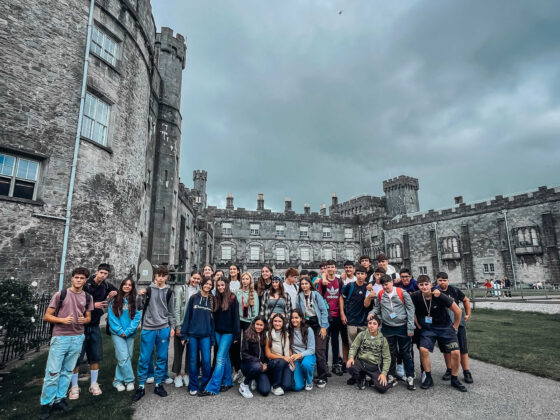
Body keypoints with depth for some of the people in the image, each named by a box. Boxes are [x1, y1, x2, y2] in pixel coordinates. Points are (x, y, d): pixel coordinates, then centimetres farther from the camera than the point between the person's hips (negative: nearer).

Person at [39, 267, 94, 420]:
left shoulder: (88, 297, 5)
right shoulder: (60, 295, -6)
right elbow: (47, 316, -3)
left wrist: (84, 320, -10)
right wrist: (63, 320, -19)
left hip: (77, 338, 3)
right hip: (60, 338, -3)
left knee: (67, 371, 11)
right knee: (53, 372, 1)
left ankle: (59, 399, 24)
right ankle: (47, 403, 17)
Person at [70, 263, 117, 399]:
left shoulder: (106, 285, 3)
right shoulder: (86, 285, -15)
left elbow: (116, 289, 23)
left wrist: (114, 292, 1)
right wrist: (93, 305, -23)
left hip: (95, 326, 5)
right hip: (81, 325, -5)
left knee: (95, 356, 10)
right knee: (77, 357, 3)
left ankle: (94, 384, 22)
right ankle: (74, 387, 18)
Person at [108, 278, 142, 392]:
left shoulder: (135, 301, 3)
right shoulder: (115, 300, 2)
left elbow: (137, 317, -1)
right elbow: (111, 317, -2)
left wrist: (127, 331, -9)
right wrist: (120, 331, -8)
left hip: (130, 334, 2)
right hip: (117, 334, -2)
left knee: (127, 357, 6)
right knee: (124, 357, -11)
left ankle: (118, 381, 23)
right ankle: (129, 380, 3)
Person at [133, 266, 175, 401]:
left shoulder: (169, 292, 6)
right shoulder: (148, 290, 1)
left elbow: (171, 311, 11)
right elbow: (140, 307, 1)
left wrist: (172, 327, 6)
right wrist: (140, 296, -17)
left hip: (164, 329, 2)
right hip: (148, 328, -1)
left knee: (162, 358, 7)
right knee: (144, 358, 3)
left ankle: (158, 384, 21)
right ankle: (141, 386, 18)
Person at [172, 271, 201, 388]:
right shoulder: (182, 289, -5)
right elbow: (177, 308, -5)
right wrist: (178, 326, -9)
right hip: (181, 325, -2)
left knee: (190, 351, 11)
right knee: (178, 350, 7)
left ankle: (187, 374, 26)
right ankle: (178, 375, 22)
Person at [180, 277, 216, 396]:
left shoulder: (212, 300, 5)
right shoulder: (193, 298, 3)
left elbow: (213, 319, 5)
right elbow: (187, 316, 2)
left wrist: (213, 338, 3)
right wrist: (184, 334, -2)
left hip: (206, 335, 0)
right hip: (193, 334, 0)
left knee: (206, 361, -3)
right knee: (193, 360, 5)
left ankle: (205, 386, 16)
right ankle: (193, 386, 21)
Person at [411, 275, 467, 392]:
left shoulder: (440, 296, -22)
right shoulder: (415, 297, -16)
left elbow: (457, 311, -10)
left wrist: (455, 327, -2)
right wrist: (418, 325, 1)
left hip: (445, 327, -1)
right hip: (428, 328, 1)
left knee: (455, 352, -10)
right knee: (423, 349, -19)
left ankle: (454, 380, 16)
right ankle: (428, 378, 3)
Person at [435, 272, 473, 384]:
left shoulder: (454, 290, -3)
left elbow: (465, 300, 12)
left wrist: (468, 314, 10)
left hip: (458, 322, 0)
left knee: (463, 348, 5)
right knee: (446, 348, 9)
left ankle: (466, 372, 17)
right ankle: (449, 370, 23)